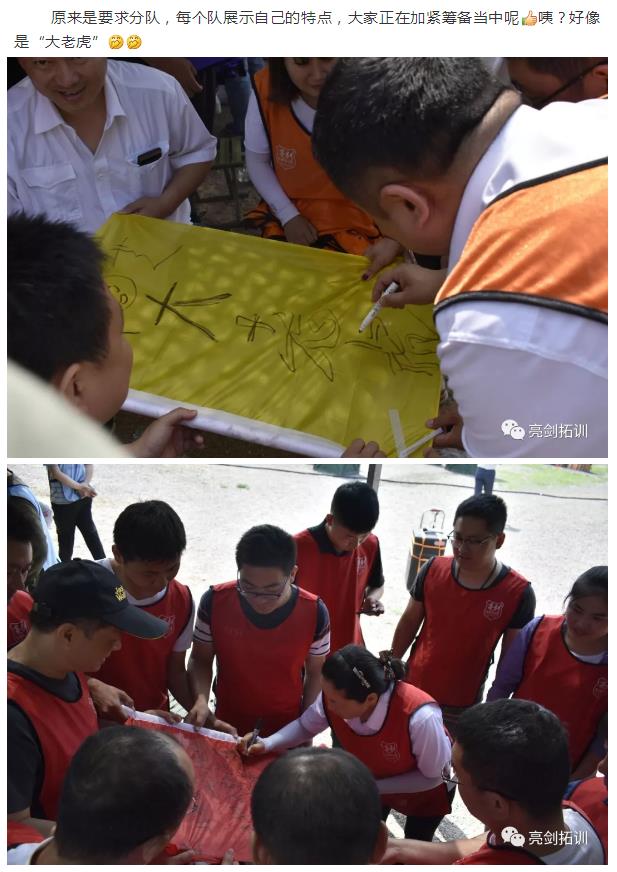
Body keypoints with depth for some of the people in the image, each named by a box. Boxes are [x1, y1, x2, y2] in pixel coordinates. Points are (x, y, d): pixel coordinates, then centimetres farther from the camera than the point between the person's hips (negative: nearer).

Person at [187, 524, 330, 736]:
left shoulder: (313, 613, -20)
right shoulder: (215, 602, -21)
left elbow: (315, 673, -5)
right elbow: (200, 659, -7)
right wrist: (201, 700, -23)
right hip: (227, 726, 1)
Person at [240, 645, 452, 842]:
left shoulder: (419, 717, -47)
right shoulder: (334, 696, -33)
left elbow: (433, 776, -28)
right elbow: (305, 726, -11)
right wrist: (266, 744, -26)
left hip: (424, 789, -3)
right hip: (373, 778, 3)